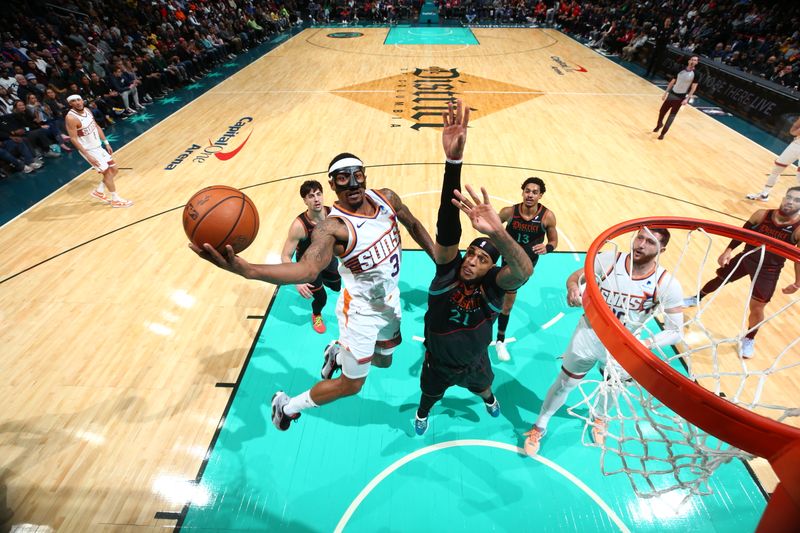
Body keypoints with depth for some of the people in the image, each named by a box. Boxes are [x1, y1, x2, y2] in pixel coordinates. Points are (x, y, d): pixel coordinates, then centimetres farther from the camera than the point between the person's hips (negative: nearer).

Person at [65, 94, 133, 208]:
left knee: (114, 170, 12)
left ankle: (98, 191, 26)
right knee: (107, 172, -6)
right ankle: (116, 200, 5)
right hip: (89, 150, -8)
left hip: (99, 146, 8)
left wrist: (106, 143, 10)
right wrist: (87, 155, -24)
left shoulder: (87, 110, 1)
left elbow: (97, 127, 13)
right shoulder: (71, 118, -21)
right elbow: (73, 139, -21)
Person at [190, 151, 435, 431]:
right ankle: (286, 406, 34)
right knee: (351, 385, 9)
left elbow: (413, 224, 8)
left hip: (390, 300, 7)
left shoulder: (386, 197, -10)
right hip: (361, 310, -6)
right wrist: (246, 269, -62)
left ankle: (337, 353, 55)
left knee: (383, 361, 28)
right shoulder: (333, 226, -29)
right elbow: (307, 269, -46)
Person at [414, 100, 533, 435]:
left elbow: (524, 270, -54)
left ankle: (487, 398, 73)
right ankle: (423, 413, 67)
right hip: (438, 363, 0)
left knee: (482, 385, 35)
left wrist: (499, 234, -75)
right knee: (430, 394, 30)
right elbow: (447, 229, -46)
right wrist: (453, 160, -60)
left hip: (474, 363, 1)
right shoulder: (448, 269, -31)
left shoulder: (494, 283, -31)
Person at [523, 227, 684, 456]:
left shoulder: (666, 284, -22)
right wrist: (572, 287, -32)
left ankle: (600, 417, 64)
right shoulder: (609, 260, -21)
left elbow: (676, 331, -16)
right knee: (564, 383, 13)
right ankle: (540, 426, 38)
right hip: (588, 335, -1)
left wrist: (648, 343, -35)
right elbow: (575, 276, -8)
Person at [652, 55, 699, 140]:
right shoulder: (681, 70, 4)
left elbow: (693, 88, -10)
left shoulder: (696, 74, -8)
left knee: (672, 116, -4)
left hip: (680, 97, -4)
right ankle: (659, 124, 41)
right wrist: (666, 93, 7)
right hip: (672, 94, 4)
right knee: (662, 111, 12)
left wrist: (687, 99, -21)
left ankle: (663, 133, 1)